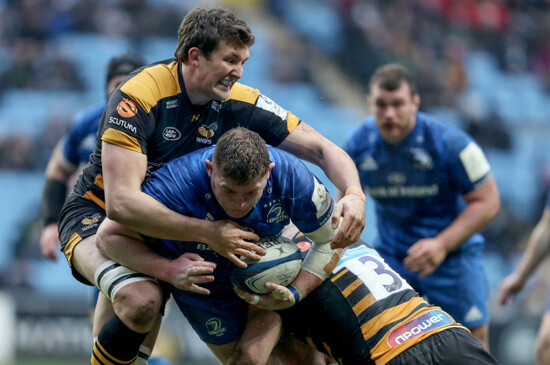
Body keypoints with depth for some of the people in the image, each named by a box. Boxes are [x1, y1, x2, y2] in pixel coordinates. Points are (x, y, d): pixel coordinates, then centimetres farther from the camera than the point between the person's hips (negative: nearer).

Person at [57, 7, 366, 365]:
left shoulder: (239, 103, -11)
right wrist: (208, 233, -38)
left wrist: (354, 195, -28)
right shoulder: (138, 96, -28)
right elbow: (120, 201, -36)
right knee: (143, 300, -35)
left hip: (175, 219, 6)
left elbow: (323, 150, -6)